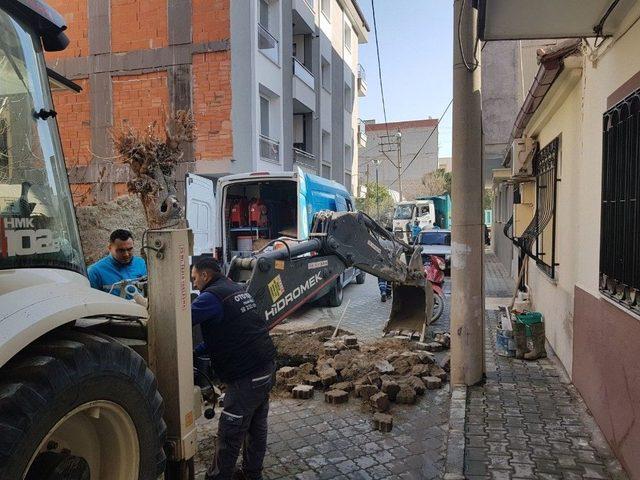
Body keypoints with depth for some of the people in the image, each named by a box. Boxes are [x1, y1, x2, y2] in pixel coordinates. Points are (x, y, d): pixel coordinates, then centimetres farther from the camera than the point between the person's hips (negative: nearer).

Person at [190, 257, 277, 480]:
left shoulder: (212, 296, -14)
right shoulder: (237, 289, 14)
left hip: (245, 377, -9)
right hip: (266, 368, 9)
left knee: (229, 434, 5)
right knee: (257, 426, 21)